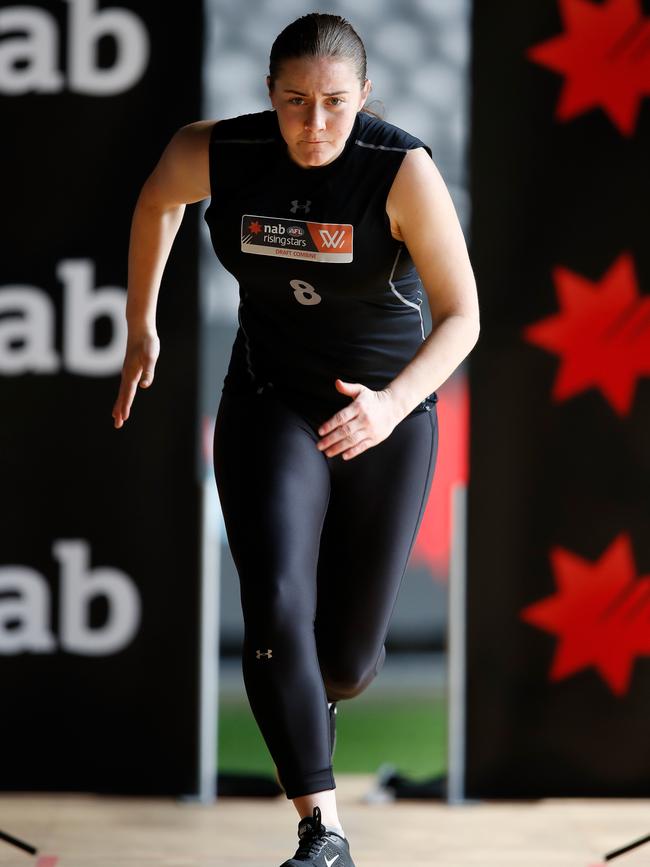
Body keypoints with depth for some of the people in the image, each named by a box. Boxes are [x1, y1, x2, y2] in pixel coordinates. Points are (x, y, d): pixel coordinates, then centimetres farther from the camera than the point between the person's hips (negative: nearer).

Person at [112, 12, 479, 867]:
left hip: (387, 413, -1)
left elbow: (462, 315, -17)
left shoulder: (403, 169, -21)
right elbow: (157, 199, 12)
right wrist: (141, 328, 16)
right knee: (276, 610, -23)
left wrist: (395, 402, -33)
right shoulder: (215, 154, -13)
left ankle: (323, 695, 47)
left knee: (346, 656, 8)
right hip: (271, 404, 1)